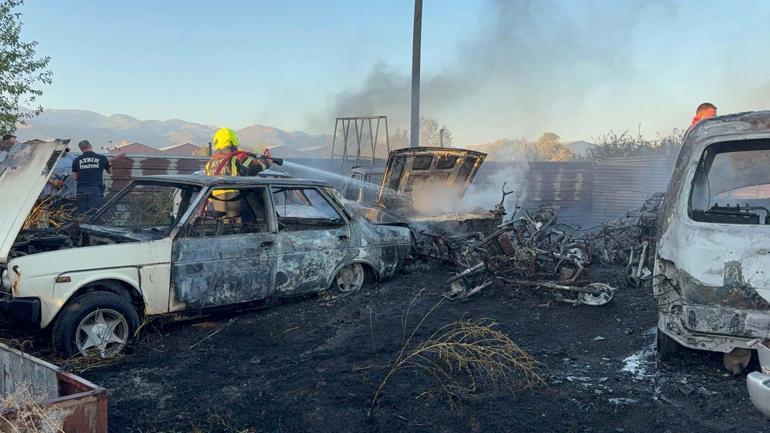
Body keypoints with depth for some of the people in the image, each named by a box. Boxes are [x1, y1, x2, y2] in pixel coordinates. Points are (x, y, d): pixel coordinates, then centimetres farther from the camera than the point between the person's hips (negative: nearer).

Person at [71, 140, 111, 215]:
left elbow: (75, 177, 11)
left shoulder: (76, 160, 7)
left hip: (82, 190, 2)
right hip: (96, 189, -2)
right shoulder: (102, 158, 2)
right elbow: (110, 171, 18)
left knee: (81, 214, 7)